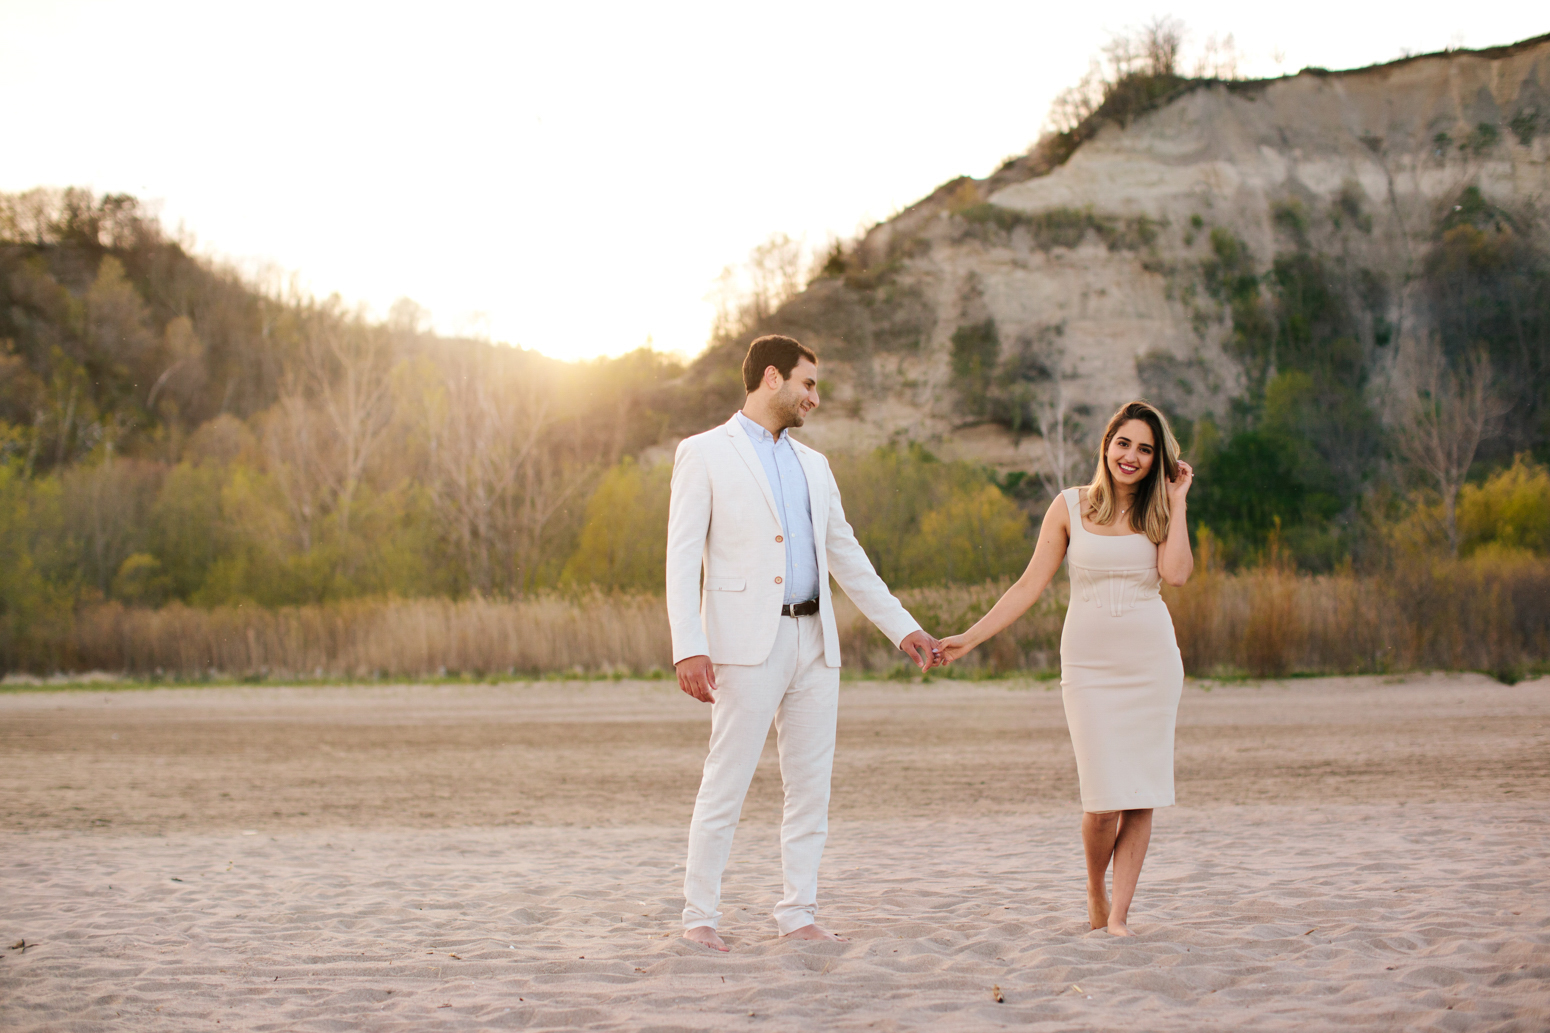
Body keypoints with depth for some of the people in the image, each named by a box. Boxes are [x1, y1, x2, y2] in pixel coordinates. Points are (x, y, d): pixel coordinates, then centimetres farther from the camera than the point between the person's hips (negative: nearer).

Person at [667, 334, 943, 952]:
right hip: (749, 643, -6)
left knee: (811, 786, 5)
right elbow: (682, 557, -6)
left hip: (814, 641, 6)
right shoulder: (704, 454, 1)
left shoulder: (812, 466, 19)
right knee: (726, 784, -6)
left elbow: (846, 557, 23)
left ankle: (798, 914, 11)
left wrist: (903, 628, 16)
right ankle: (699, 917, 3)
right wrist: (688, 647, -17)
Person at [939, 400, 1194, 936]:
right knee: (1103, 800, -10)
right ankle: (1096, 890, 18)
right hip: (1089, 662, -2)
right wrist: (970, 637, 0)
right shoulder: (1070, 506, 4)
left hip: (1151, 658, 2)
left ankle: (1119, 913, 7)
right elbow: (1030, 585, 4)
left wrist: (1176, 502, -5)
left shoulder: (1158, 513, 8)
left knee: (1141, 795, -3)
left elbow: (1175, 573, -11)